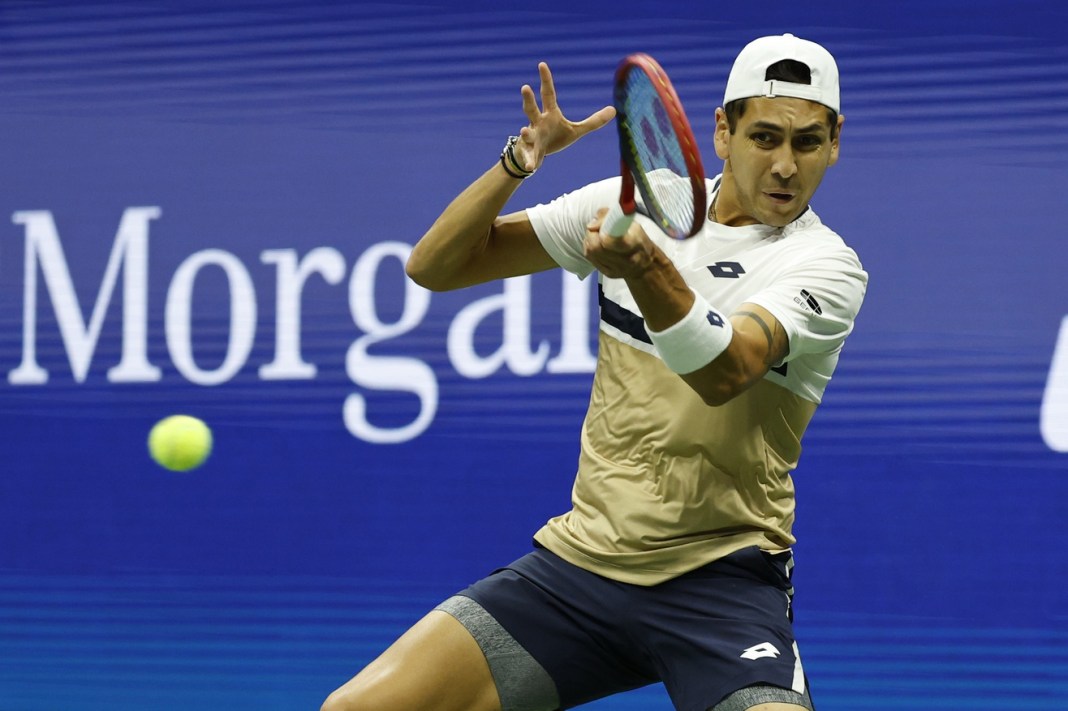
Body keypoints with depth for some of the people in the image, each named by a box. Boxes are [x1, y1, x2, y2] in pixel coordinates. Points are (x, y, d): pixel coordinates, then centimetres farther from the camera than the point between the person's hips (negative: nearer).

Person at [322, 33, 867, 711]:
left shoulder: (827, 266, -7)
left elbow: (723, 374, -27)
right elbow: (434, 267, 6)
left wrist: (647, 268, -45)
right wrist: (517, 162, -11)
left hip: (718, 581, -3)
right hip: (580, 559, 3)